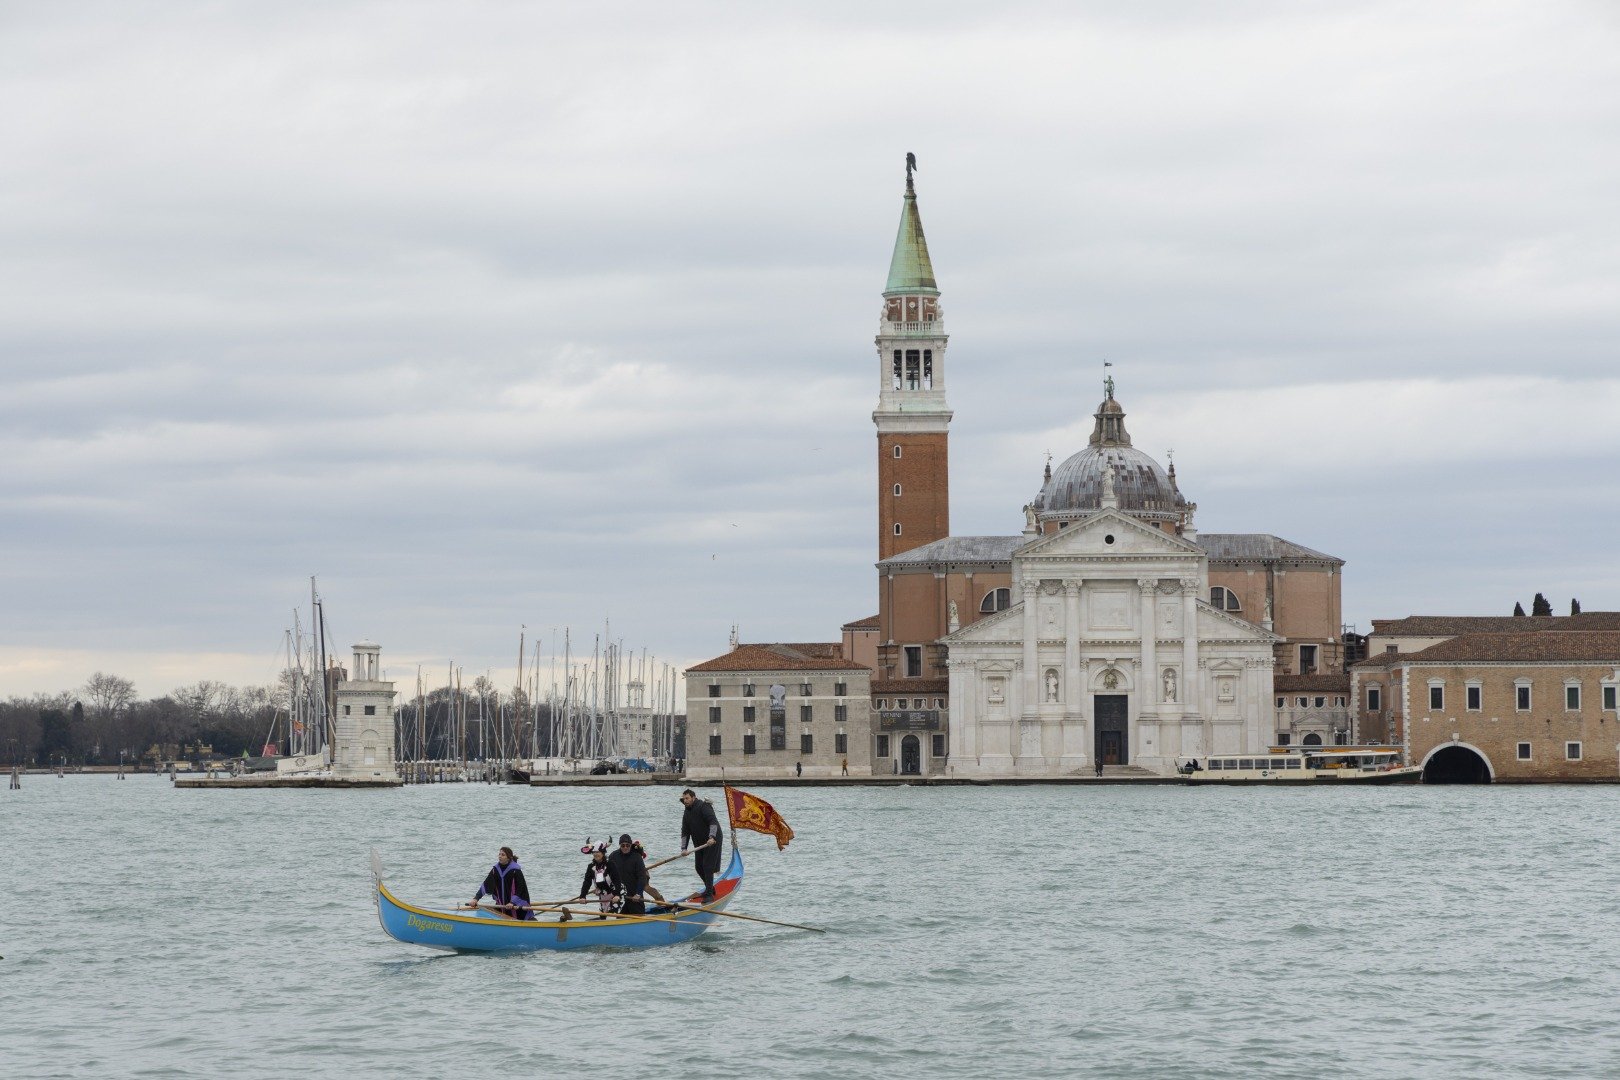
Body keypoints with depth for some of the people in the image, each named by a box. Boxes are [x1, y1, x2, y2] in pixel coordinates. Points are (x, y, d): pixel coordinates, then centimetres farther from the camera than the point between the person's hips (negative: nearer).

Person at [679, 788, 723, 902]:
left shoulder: (703, 807, -15)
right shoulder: (687, 814, 11)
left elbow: (713, 822, -26)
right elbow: (685, 833, 8)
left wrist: (712, 837, -39)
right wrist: (683, 848, -5)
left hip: (712, 841, -9)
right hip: (699, 843, 9)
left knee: (707, 866, -13)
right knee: (699, 867, 11)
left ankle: (709, 894, -11)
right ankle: (710, 889, 30)